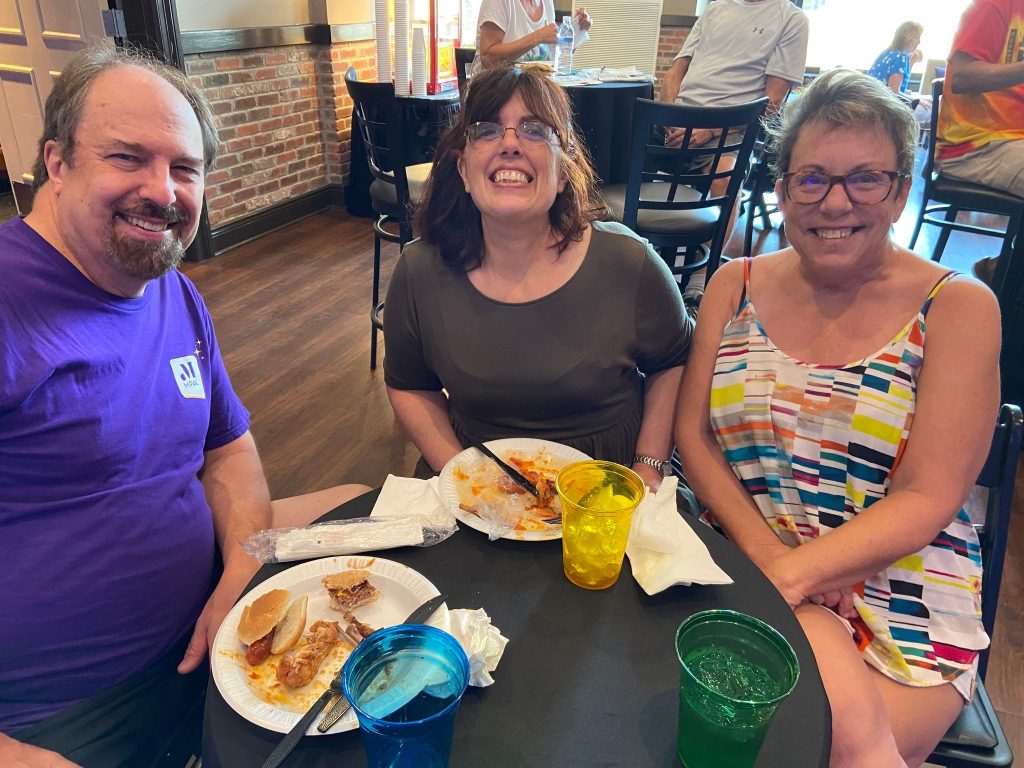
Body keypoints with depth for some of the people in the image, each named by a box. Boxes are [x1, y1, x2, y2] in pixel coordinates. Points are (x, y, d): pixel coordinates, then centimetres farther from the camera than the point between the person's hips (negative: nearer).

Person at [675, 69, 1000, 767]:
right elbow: (692, 434, 1)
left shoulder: (957, 308, -2)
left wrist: (787, 576, -21)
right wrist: (763, 552, -14)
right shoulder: (736, 285, 6)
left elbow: (927, 500, -9)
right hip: (743, 560, 1)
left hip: (898, 598, 0)